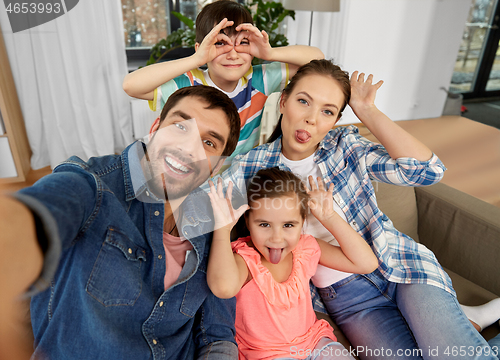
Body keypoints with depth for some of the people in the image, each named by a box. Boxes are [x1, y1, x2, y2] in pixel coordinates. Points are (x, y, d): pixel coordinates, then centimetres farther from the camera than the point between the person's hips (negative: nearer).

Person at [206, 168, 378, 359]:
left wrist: (329, 217, -17)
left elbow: (366, 263, -12)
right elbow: (224, 287, -48)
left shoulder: (305, 247, -9)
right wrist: (223, 228, -41)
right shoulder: (244, 257, -23)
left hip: (312, 339, 4)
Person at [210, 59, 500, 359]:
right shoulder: (252, 166, -4)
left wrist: (367, 110, -14)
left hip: (399, 266, 0)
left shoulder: (345, 144, -4)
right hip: (342, 294, 1)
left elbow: (427, 171, -17)